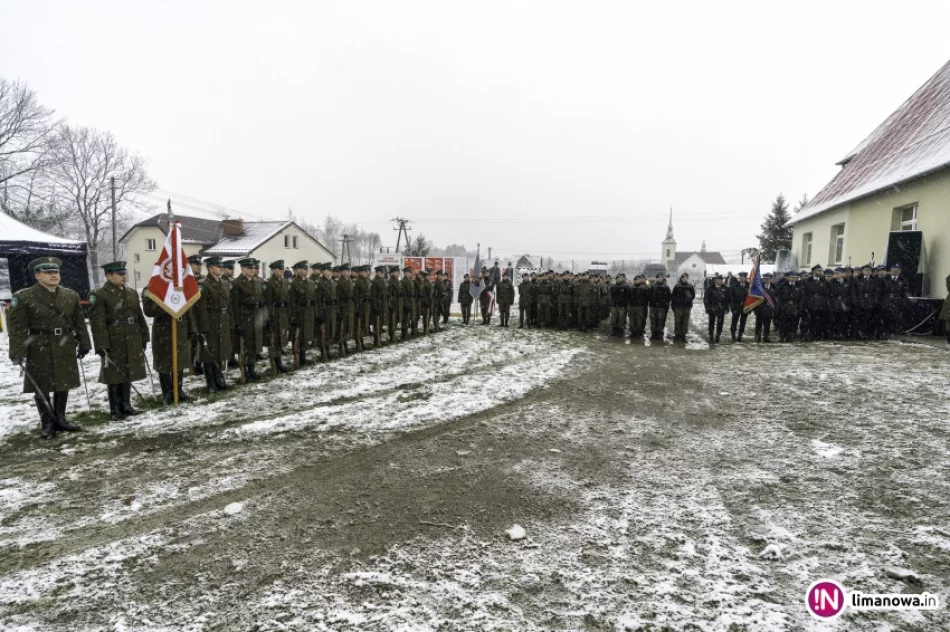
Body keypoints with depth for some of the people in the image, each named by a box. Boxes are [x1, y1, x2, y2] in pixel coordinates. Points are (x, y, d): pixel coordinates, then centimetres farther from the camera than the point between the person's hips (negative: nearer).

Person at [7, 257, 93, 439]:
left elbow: (79, 323, 10)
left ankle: (60, 419, 25)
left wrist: (83, 344, 8)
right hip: (39, 350, -4)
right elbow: (16, 327, -9)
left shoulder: (71, 295, 7)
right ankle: (47, 424, 15)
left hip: (66, 349, 4)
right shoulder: (23, 297, -6)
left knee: (63, 385, 12)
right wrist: (17, 352, -14)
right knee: (41, 388, 4)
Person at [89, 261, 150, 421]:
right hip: (113, 344, -6)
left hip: (132, 343, 6)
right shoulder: (99, 295, -7)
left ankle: (126, 405, 23)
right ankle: (115, 410, 12)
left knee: (128, 374, 13)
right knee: (114, 376, 3)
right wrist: (101, 345, -17)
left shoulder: (132, 293, 13)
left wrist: (144, 337, 13)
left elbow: (139, 317, 16)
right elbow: (98, 323, -13)